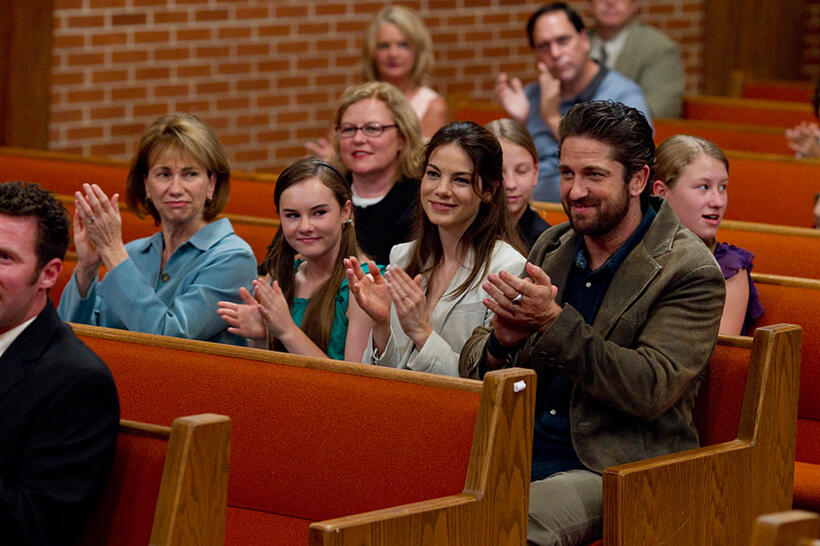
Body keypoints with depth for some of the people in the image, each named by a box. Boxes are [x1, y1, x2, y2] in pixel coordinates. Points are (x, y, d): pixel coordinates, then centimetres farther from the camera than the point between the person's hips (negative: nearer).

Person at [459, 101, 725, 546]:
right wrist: (502, 342, -11)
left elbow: (652, 390, -17)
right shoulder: (551, 248, 13)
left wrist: (555, 321, -21)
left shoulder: (690, 272, -6)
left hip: (618, 470, -5)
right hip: (523, 454, 6)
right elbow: (472, 369, 14)